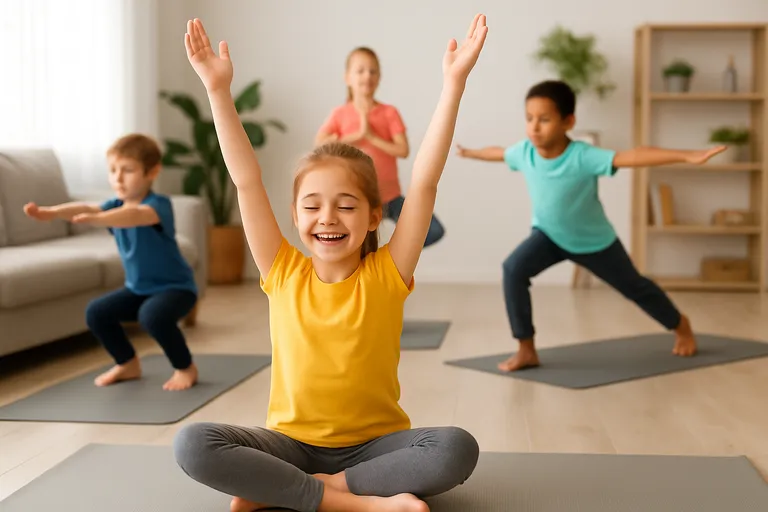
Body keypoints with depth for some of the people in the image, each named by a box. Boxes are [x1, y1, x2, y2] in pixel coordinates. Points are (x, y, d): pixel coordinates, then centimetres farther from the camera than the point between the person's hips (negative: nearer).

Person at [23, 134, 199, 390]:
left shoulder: (158, 204, -23)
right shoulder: (115, 205, -1)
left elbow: (135, 216, -47)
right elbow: (86, 208, -21)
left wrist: (97, 219, -64)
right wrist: (51, 212, -41)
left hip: (174, 287, -8)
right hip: (138, 288, 8)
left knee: (153, 315, -34)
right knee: (96, 312, -3)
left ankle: (186, 368, -10)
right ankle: (128, 364, 17)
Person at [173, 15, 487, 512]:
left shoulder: (387, 275, -5)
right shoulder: (285, 275, -2)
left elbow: (425, 181, -13)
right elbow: (247, 183, -8)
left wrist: (454, 83, -19)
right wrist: (219, 90, -14)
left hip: (373, 444, 0)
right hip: (292, 443, 1)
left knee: (457, 449, -30)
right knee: (192, 444, -25)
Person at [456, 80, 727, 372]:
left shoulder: (583, 156, -37)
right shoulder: (524, 151, -21)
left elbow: (632, 157, -48)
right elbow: (499, 153, 4)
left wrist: (687, 156, -58)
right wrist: (470, 153, 24)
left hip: (595, 241, -3)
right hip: (549, 234, 3)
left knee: (634, 287, 16)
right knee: (513, 268, -24)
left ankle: (680, 325, 48)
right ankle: (526, 351, -13)